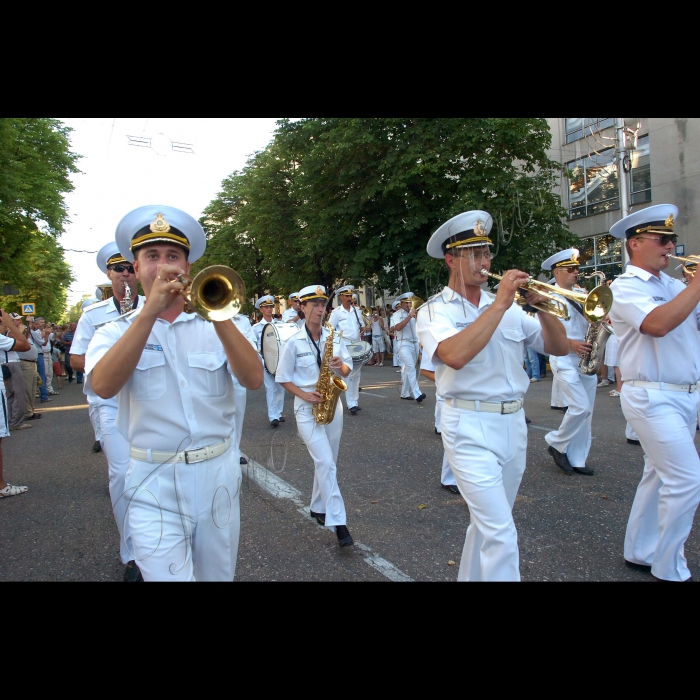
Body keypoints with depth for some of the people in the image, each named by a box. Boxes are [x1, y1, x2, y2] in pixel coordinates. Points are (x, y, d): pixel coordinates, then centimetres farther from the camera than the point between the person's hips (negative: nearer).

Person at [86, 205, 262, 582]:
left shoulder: (212, 325, 5)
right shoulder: (116, 331, 2)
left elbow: (253, 378, -11)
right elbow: (103, 386, -20)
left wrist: (219, 315, -22)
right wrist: (150, 311, -23)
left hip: (218, 475, 3)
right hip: (155, 484, -2)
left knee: (218, 575, 18)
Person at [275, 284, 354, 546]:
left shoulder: (334, 337, 5)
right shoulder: (293, 342, -7)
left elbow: (348, 369, 10)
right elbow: (283, 378, -2)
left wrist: (341, 365, -13)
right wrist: (304, 394, -17)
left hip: (333, 405, 5)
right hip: (307, 408, -5)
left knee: (327, 462, 14)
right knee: (325, 463, -12)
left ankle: (318, 508, 34)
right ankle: (337, 522, -8)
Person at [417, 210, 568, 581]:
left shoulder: (510, 309, 9)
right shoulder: (434, 311, -5)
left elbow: (560, 347, 7)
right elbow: (456, 355, -26)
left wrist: (541, 307, -9)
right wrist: (500, 304, -21)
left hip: (514, 424, 6)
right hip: (471, 428, -6)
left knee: (488, 523, 19)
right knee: (501, 534, -8)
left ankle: (471, 576, 39)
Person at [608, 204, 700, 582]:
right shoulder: (625, 287, -10)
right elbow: (658, 324, -27)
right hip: (653, 398, -8)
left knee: (659, 476, 15)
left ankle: (640, 552, 29)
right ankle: (669, 569, 9)